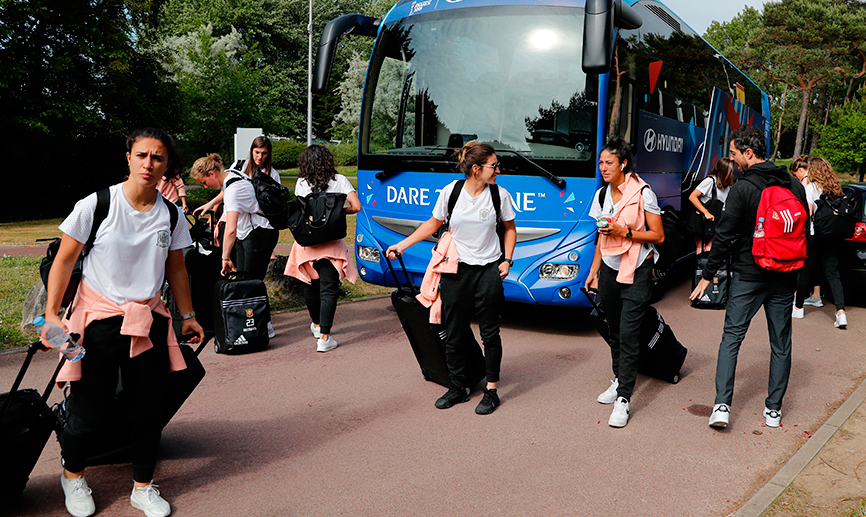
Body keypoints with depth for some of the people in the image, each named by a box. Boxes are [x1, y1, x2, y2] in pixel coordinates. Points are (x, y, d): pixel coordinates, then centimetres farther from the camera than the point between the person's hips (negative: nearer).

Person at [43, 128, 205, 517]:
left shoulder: (171, 215, 2)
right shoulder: (95, 206, -9)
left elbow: (176, 269, 12)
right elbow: (64, 260, -4)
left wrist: (188, 316, 17)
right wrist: (51, 315, -9)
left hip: (148, 320, 4)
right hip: (99, 319, -3)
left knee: (148, 408, 7)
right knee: (90, 411, 2)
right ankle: (72, 475, 34)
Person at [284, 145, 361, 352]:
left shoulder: (301, 183, 2)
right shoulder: (339, 180, -2)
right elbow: (356, 206, -7)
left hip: (306, 242, 2)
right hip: (331, 244, -2)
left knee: (310, 285, 19)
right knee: (329, 289, 0)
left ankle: (317, 325, 40)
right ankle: (324, 338, -7)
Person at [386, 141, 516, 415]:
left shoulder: (500, 195, -2)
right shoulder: (450, 192, -3)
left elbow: (510, 229, 12)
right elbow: (433, 224, 9)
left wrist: (507, 261, 0)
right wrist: (402, 244, 4)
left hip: (489, 270, 0)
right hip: (456, 270, 1)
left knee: (490, 333, 3)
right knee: (454, 335, 5)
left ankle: (491, 390, 16)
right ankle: (458, 388, 21)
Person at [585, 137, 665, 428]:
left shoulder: (642, 193, -10)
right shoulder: (602, 194, 9)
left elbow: (658, 235, -8)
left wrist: (625, 232, -19)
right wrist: (593, 271, 15)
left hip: (636, 272, -6)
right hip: (609, 270, 6)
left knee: (628, 336, -8)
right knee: (614, 331, 15)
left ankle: (623, 399, -4)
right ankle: (619, 380, 32)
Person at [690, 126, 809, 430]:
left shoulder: (742, 189, -12)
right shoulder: (795, 186, 6)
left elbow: (725, 236, -13)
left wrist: (708, 275, -6)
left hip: (748, 275, -4)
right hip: (785, 278, 5)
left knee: (731, 337, 3)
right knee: (781, 343, 12)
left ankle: (722, 406, -3)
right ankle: (773, 410, 17)